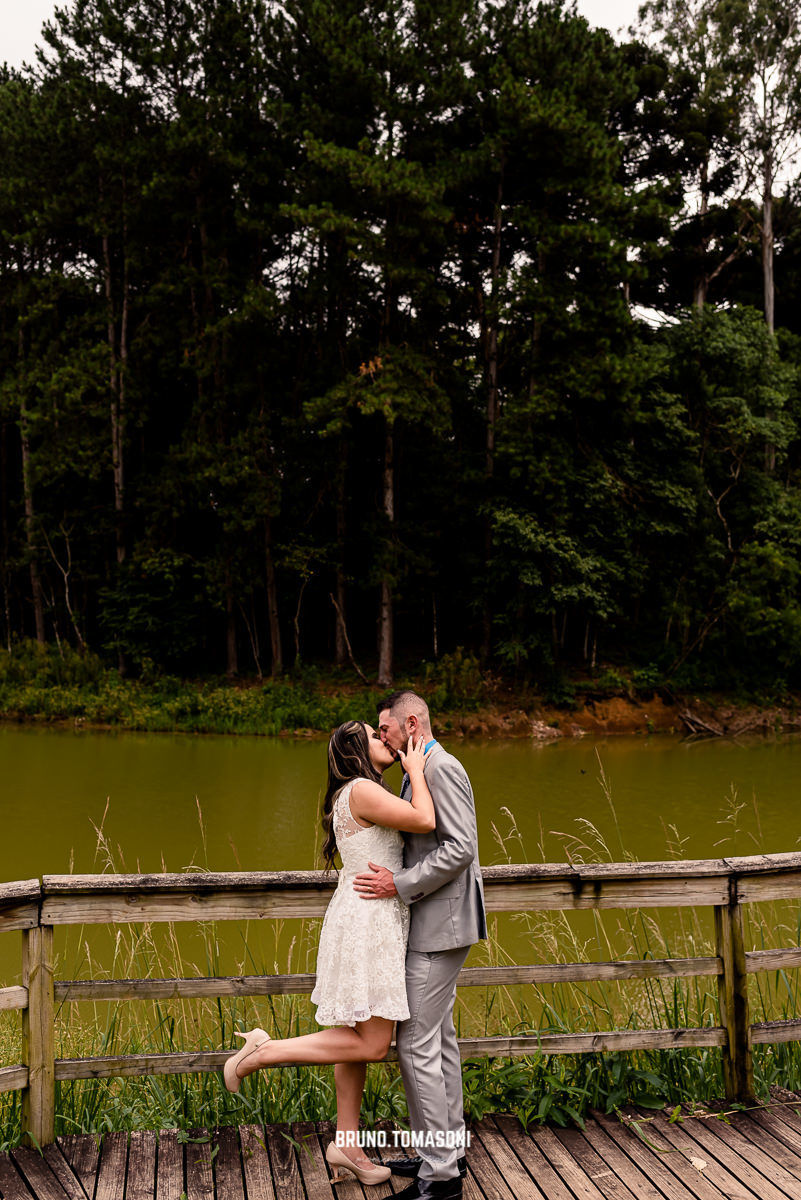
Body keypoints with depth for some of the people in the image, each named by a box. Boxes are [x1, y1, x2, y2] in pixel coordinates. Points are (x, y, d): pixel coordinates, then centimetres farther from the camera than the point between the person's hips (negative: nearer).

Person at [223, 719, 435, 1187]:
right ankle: (264, 1051, -2)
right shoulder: (362, 790, -16)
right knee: (372, 1044, -6)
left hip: (367, 923, 10)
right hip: (368, 924, -10)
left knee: (359, 1037, 15)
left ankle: (346, 1144, 24)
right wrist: (415, 769, -11)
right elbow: (424, 821, -22)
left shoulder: (362, 794, 15)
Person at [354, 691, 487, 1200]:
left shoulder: (442, 768, -16)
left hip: (439, 926, -10)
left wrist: (400, 884, -23)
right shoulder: (422, 771, 15)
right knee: (440, 1039, 16)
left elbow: (461, 848, -24)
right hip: (432, 925, 10)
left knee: (417, 1043, -7)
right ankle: (450, 1148, 27)